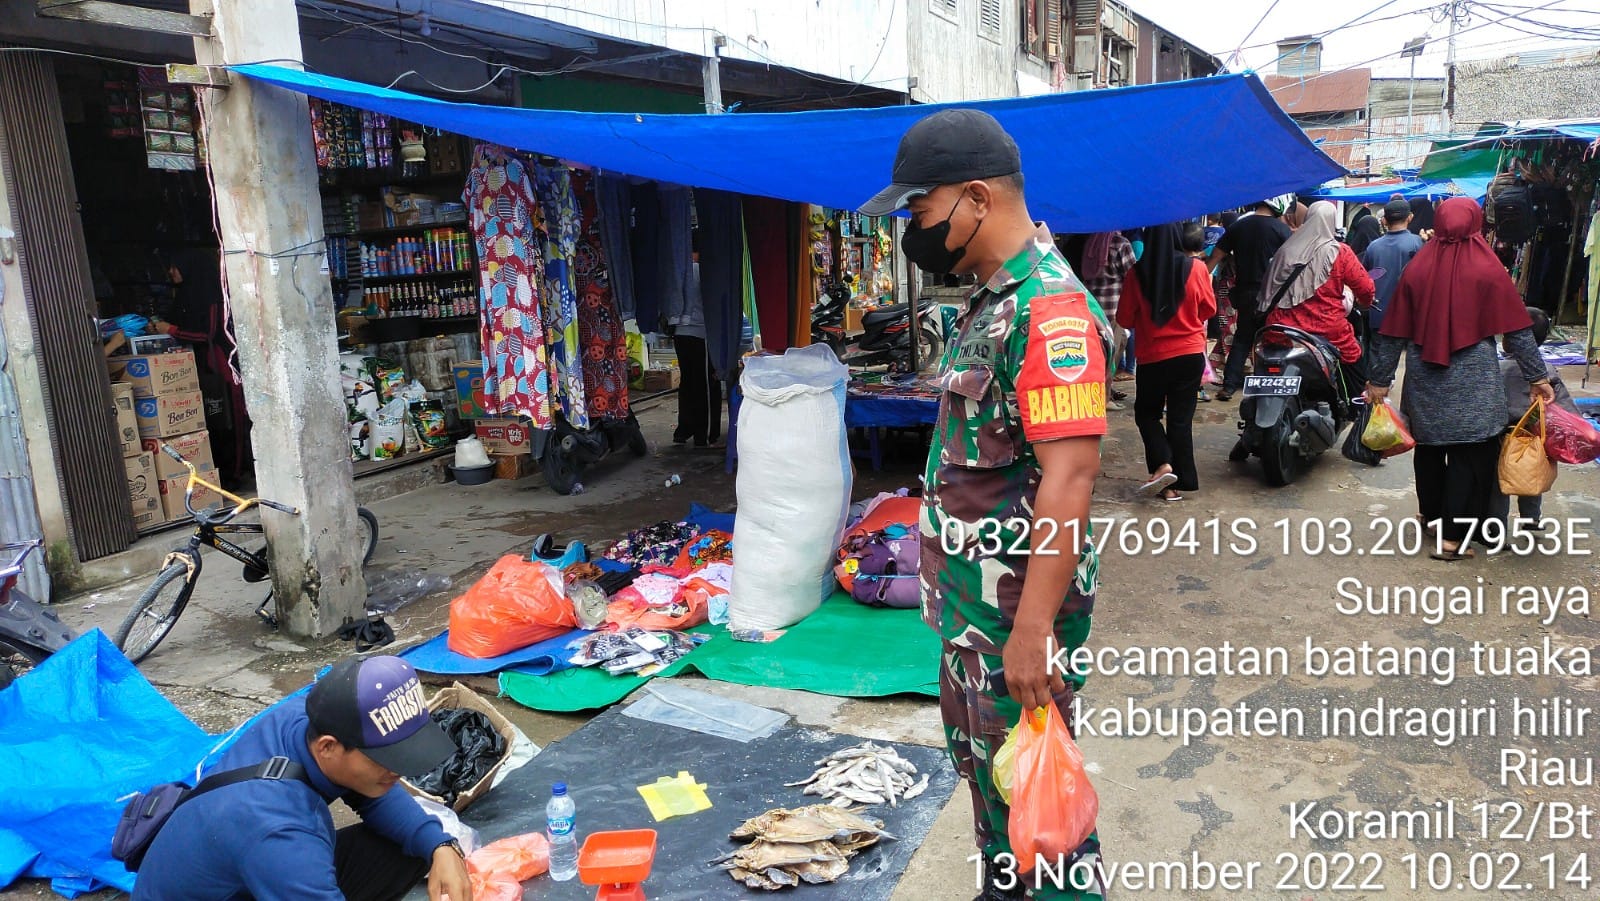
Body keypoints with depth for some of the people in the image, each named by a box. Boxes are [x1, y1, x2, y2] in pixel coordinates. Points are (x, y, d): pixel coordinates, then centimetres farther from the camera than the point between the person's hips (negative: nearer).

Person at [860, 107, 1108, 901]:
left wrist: (1033, 627, -27)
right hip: (970, 595, 10)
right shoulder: (992, 299, 9)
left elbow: (1069, 478, -27)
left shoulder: (1048, 307, -22)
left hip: (1017, 605, -10)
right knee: (981, 761, 23)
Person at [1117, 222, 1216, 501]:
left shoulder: (1138, 272, -11)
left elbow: (1125, 319, -3)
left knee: (1146, 412, 17)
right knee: (1181, 418, 8)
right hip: (1190, 354, 1)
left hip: (1152, 357, -1)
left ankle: (1162, 464, -3)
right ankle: (1176, 483, 10)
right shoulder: (1196, 268, -8)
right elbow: (1209, 309, 6)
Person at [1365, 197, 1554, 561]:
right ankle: (1452, 537, 1)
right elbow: (1518, 331, -3)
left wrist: (1380, 380, 8)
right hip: (1473, 382, -3)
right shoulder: (1488, 269, -7)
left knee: (1429, 448, 18)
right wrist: (1538, 377, 5)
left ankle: (1432, 514, 35)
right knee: (1470, 454, 3)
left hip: (1425, 381, 3)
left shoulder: (1417, 269, -2)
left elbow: (1393, 333, 1)